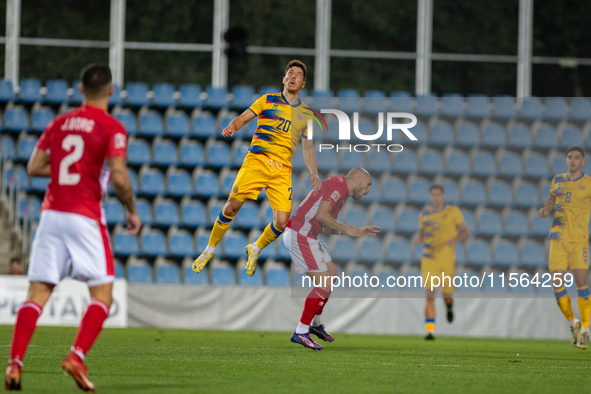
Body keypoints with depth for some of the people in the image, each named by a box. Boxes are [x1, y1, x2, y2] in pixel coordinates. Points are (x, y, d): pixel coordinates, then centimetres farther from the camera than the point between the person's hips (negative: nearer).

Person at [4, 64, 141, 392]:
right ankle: (77, 357, -16)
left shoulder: (59, 123, 14)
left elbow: (34, 167, 14)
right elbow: (119, 178, -12)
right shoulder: (112, 128, -3)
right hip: (85, 216, -5)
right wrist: (133, 212, 3)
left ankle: (15, 363, -8)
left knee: (38, 294, 4)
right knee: (102, 294, 1)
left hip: (51, 213, 5)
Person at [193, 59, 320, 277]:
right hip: (257, 159, -2)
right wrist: (232, 126, -18)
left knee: (281, 222, -9)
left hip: (283, 169, 2)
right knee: (232, 206, -10)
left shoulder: (306, 114, 16)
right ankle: (210, 250, 11)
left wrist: (313, 173, 3)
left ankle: (256, 249, 21)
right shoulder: (268, 100, 10)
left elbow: (308, 148, 19)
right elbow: (243, 118, 5)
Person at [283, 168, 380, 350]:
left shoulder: (340, 191, 21)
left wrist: (358, 230, 21)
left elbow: (327, 228, 24)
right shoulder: (338, 185, -11)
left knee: (332, 275, 20)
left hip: (306, 236, 11)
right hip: (300, 236, -11)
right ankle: (300, 333, -7)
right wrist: (346, 229, -13)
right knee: (325, 284, -11)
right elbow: (321, 214, -23)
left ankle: (316, 323, 33)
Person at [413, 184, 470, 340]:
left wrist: (455, 239, -17)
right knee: (429, 296, -8)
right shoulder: (424, 214, 9)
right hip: (429, 258, 2)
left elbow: (466, 232, 4)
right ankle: (430, 330, -9)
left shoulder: (453, 212, 0)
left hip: (447, 258, -2)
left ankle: (449, 306, 41)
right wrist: (419, 238, -2)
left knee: (446, 292, 2)